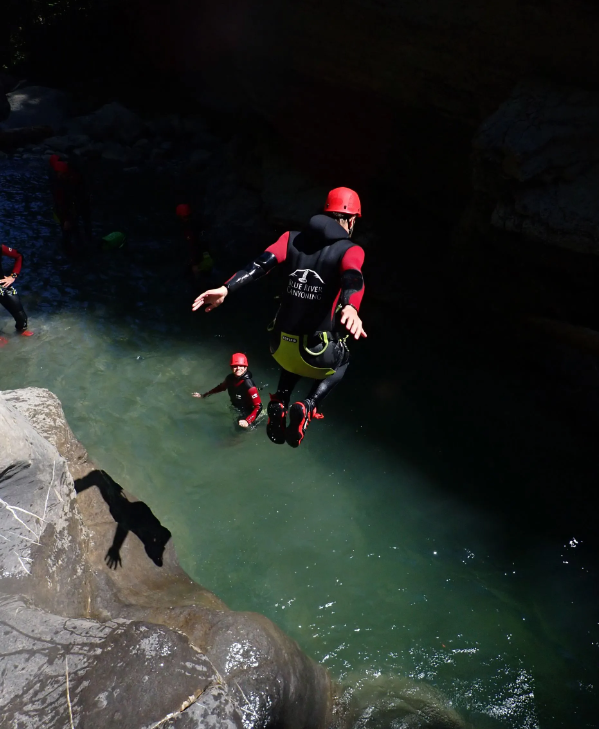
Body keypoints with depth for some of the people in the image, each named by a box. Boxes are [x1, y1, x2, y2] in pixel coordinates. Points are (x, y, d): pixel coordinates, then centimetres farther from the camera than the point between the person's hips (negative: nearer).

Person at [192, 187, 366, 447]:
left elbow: (261, 262, -12)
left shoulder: (292, 239, 4)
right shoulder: (350, 250, -8)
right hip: (318, 351, -4)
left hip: (282, 342, 4)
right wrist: (350, 308, -50)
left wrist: (227, 288, -24)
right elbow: (352, 278, -30)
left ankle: (280, 401, 13)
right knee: (340, 362, 33)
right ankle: (309, 406, 6)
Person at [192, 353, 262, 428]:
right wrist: (204, 395, 9)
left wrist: (248, 421, -48)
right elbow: (221, 387, 6)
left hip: (247, 415, -7)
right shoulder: (230, 378, -17)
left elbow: (258, 406, -36)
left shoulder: (249, 385, -37)